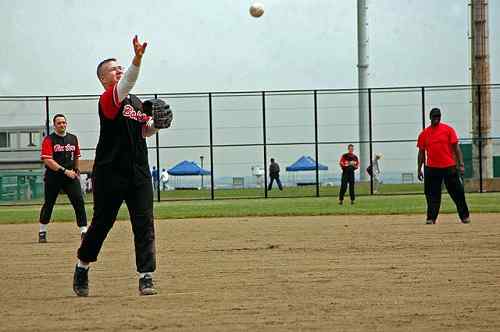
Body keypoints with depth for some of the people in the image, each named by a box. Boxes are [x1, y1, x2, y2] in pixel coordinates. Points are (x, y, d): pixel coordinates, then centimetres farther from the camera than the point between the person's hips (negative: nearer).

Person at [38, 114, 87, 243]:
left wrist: (76, 171, 18)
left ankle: (84, 231, -7)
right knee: (48, 204, 8)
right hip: (53, 177, -3)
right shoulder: (49, 140, -6)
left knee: (79, 201, -9)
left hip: (71, 176, 3)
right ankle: (42, 232, 22)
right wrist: (65, 171, -22)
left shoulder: (73, 138, 10)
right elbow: (47, 160, -16)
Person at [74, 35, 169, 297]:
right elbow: (124, 85, -31)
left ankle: (146, 277, -2)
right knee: (101, 223, 6)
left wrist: (156, 121, 1)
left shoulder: (137, 102, 15)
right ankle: (82, 268, 27)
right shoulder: (108, 99, -10)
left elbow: (146, 131, 25)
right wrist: (137, 59, -47)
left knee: (144, 224, -3)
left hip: (139, 173, 6)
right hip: (110, 174, -6)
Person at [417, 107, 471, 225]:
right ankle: (431, 218, 6)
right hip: (431, 168, 1)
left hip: (449, 167, -1)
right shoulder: (424, 133, 7)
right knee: (432, 195, 0)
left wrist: (461, 164, -8)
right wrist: (419, 169, 7)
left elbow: (456, 148, -1)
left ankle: (465, 216, 13)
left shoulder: (448, 129, 1)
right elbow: (421, 152, 12)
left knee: (457, 193, 3)